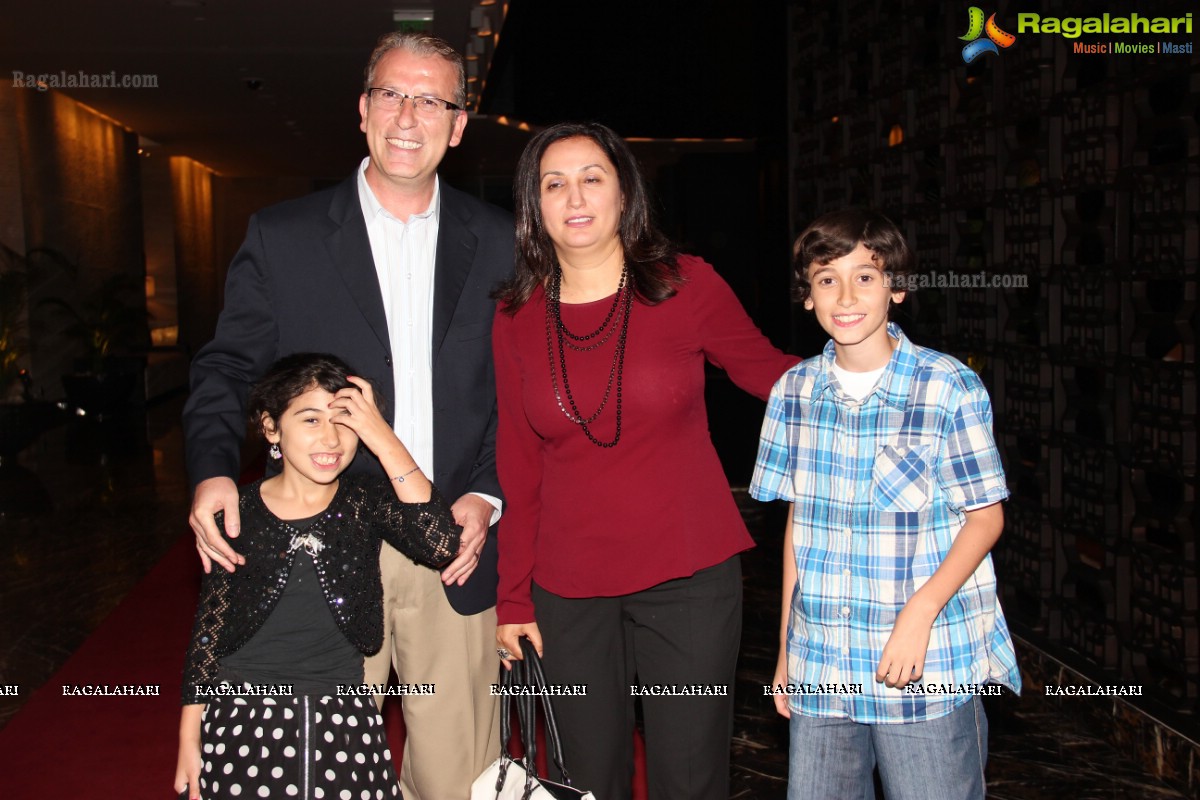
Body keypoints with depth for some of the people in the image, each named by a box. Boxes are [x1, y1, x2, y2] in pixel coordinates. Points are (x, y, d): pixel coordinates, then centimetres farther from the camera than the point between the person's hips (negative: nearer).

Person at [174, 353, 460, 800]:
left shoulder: (365, 503, -3)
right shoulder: (237, 514, -3)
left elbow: (441, 544, -22)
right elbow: (207, 633, 4)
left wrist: (384, 440, -21)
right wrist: (189, 742, 4)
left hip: (344, 726, 0)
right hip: (244, 725, 0)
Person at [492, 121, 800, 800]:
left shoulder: (686, 285, -5)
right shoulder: (517, 318, 1)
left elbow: (766, 372, 7)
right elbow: (519, 464, 5)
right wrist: (514, 596, 5)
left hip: (689, 575, -2)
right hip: (569, 589, 2)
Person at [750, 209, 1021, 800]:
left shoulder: (951, 389, -9)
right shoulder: (794, 391, 3)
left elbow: (986, 516, -4)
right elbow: (798, 519, 9)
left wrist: (920, 613, -18)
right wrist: (786, 648, 10)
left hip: (931, 671, -3)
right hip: (820, 669, 4)